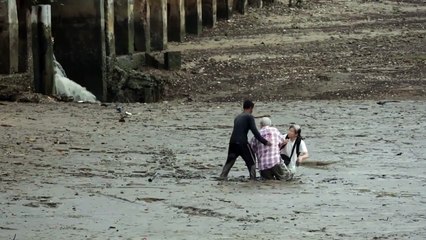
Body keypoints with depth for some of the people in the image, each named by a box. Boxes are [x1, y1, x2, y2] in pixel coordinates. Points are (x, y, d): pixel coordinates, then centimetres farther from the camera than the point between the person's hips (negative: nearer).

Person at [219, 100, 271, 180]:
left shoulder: (237, 117, 20)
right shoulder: (249, 117, -1)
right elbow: (255, 131, -9)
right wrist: (265, 142, -5)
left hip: (232, 142, 6)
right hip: (242, 143, -6)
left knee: (230, 161, 19)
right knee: (251, 162, 7)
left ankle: (222, 176, 13)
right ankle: (253, 178, 3)